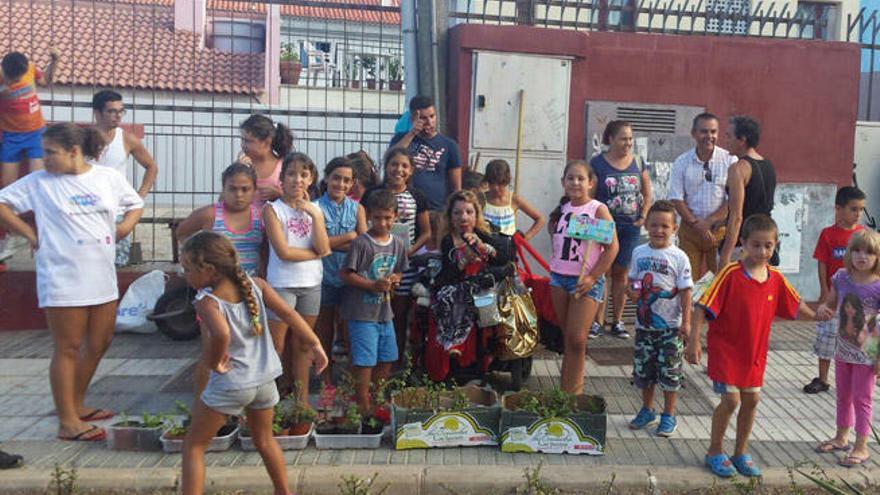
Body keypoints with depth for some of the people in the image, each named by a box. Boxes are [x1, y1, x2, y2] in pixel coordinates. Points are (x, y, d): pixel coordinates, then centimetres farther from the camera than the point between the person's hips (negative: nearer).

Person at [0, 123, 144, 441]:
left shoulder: (109, 177, 4)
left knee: (99, 343, 13)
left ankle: (78, 405, 31)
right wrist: (28, 233, -6)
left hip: (103, 277, 4)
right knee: (68, 349, 0)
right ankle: (68, 422, 9)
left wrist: (126, 225, -1)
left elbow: (135, 204, 17)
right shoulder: (38, 182, -3)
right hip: (63, 280, -4)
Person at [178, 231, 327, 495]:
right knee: (264, 440, 27)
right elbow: (289, 314, -4)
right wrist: (314, 344, 3)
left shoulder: (207, 301, -19)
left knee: (193, 445, 12)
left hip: (230, 384, -6)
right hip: (266, 378, 6)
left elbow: (221, 334, -39)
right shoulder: (255, 285, -5)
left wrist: (212, 362, -21)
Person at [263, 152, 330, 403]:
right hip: (282, 285, -4)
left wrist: (315, 215, -12)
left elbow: (323, 247, -7)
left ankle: (302, 400, 21)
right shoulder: (273, 209, -6)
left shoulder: (314, 209, 7)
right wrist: (316, 254, -6)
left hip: (311, 284, 4)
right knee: (276, 346, -2)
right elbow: (283, 252, -15)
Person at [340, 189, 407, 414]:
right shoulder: (361, 243, -13)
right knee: (365, 362, -3)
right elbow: (345, 274, -12)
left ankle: (378, 401, 31)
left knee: (387, 361, 14)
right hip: (362, 313, -6)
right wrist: (373, 285, -19)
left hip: (385, 311, 6)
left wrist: (394, 280, -4)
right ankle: (364, 406, 9)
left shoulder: (398, 244, 6)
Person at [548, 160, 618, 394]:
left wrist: (593, 277, -14)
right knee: (567, 337, 12)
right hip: (559, 277, 5)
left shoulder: (598, 209, -9)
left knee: (577, 339, -7)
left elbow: (612, 246, -12)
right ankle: (569, 388, 23)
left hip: (586, 281, -5)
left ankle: (571, 390, 4)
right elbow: (553, 229, 27)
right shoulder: (561, 209, 8)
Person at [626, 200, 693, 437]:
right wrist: (632, 291, -10)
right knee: (643, 370, 13)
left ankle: (669, 415, 20)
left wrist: (686, 322, -10)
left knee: (669, 371, 4)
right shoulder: (639, 252, 2)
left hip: (670, 326, -4)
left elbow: (685, 291, -6)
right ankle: (647, 411, 31)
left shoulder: (678, 257, -8)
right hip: (644, 323, 4)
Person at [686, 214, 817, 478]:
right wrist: (693, 341, -20)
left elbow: (796, 305, 18)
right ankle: (715, 451, 14)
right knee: (731, 399, -7)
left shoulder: (776, 279, 0)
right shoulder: (731, 274, -17)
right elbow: (703, 307, -17)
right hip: (725, 347, -6)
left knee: (751, 399, 12)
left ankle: (741, 453, 30)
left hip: (755, 351, 6)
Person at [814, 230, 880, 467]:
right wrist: (822, 308, -14)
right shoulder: (842, 277, -4)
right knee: (843, 395, 19)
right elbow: (831, 302, 10)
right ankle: (841, 437, 36)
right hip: (843, 350, 5)